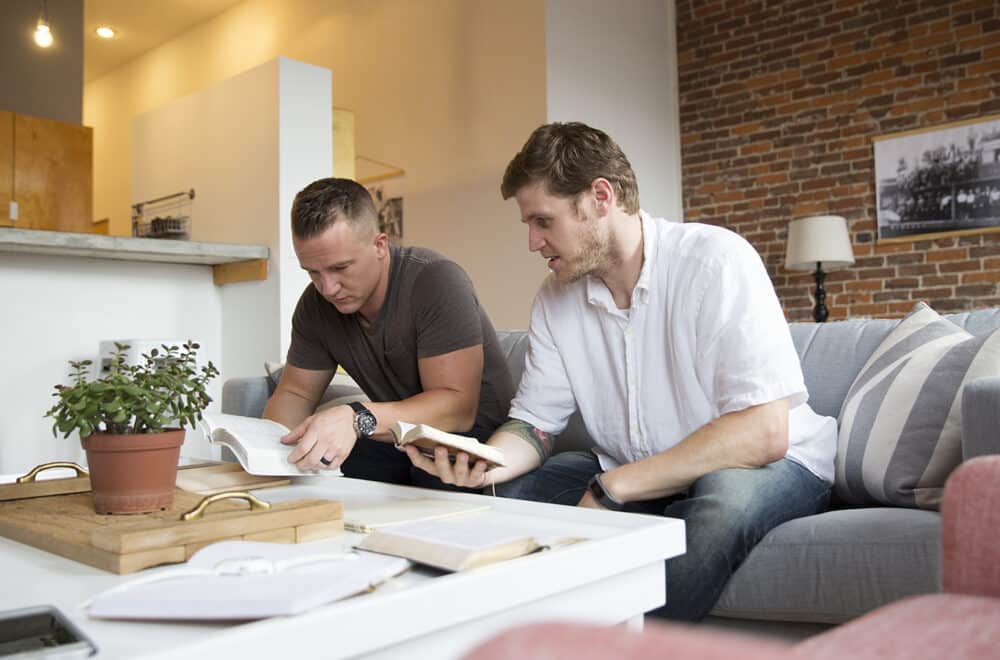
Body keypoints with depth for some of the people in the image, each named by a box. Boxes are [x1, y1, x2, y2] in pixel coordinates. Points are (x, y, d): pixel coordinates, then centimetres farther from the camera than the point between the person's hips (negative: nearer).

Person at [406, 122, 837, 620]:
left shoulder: (716, 261, -20)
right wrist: (486, 462, -23)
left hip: (766, 466, -4)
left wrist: (608, 490, -26)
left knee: (725, 493, -37)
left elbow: (763, 433, -27)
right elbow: (534, 422, 1)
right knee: (500, 494, -9)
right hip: (632, 477, 5)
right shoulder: (555, 298, -1)